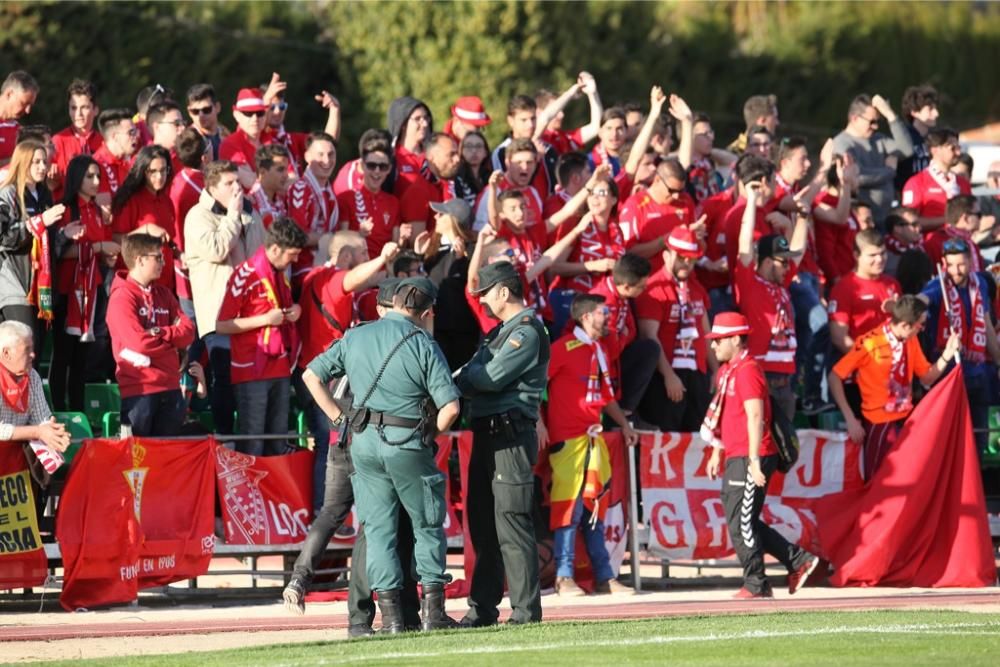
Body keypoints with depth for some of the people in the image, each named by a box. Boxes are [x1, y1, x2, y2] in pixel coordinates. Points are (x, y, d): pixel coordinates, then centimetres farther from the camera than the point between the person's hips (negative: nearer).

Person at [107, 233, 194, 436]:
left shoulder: (163, 294, 14)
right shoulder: (122, 297, -9)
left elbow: (188, 332, 5)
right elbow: (139, 342, -19)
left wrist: (159, 334, -12)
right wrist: (172, 337, -3)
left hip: (170, 387, 7)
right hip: (138, 390, -7)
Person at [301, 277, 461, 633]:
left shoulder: (355, 337, 7)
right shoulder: (423, 344, -6)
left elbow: (311, 375, 13)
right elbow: (450, 406, -13)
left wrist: (338, 417, 14)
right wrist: (430, 433, 5)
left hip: (364, 443, 3)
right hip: (407, 443, -3)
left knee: (378, 527, 9)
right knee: (427, 524, 10)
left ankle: (390, 614, 2)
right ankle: (433, 610, 6)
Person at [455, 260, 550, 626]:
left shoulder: (526, 331, -10)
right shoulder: (501, 331, 21)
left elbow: (490, 377, -17)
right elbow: (475, 373, 14)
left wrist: (455, 381, -3)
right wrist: (455, 381, -6)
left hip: (511, 437, -10)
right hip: (488, 433, 10)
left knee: (511, 525, -11)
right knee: (483, 524, 12)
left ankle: (526, 611, -11)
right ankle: (482, 608, 17)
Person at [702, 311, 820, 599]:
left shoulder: (747, 370, -14)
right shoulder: (727, 370, 17)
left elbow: (755, 417, -20)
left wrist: (754, 462, -24)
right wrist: (716, 453, 24)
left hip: (751, 459, -10)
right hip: (735, 458, 10)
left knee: (741, 523, -8)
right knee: (741, 522, 12)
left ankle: (756, 585, 0)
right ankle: (798, 561, 17)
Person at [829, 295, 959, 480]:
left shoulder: (911, 340, 1)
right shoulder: (870, 343, -17)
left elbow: (927, 378, 10)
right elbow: (834, 378, -12)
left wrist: (947, 354, -7)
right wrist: (850, 420, -16)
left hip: (906, 420, 5)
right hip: (879, 424, -5)